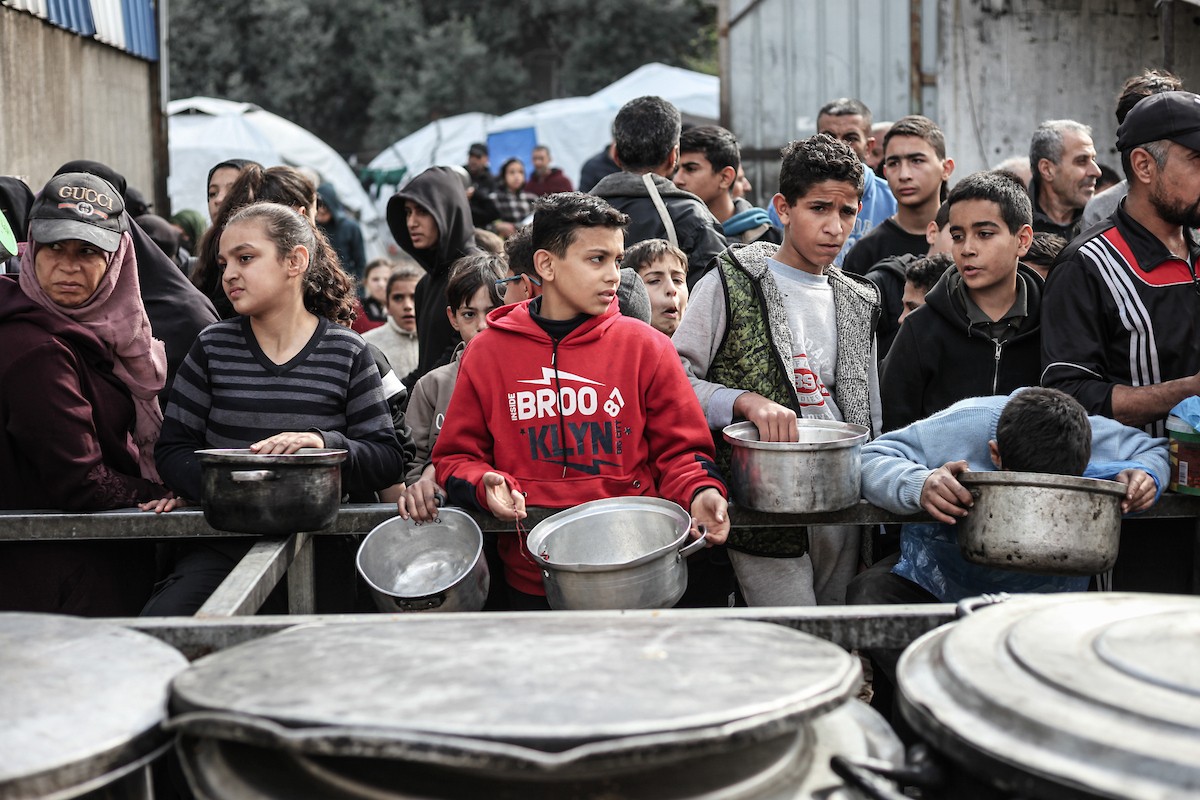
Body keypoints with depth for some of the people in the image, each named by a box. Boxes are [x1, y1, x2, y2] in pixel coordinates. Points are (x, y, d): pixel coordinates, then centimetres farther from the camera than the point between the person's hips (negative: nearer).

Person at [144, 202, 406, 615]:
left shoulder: (347, 352, 3)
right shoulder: (212, 347, 7)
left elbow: (389, 460, 0)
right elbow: (172, 450, 5)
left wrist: (325, 443, -20)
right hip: (221, 541, 0)